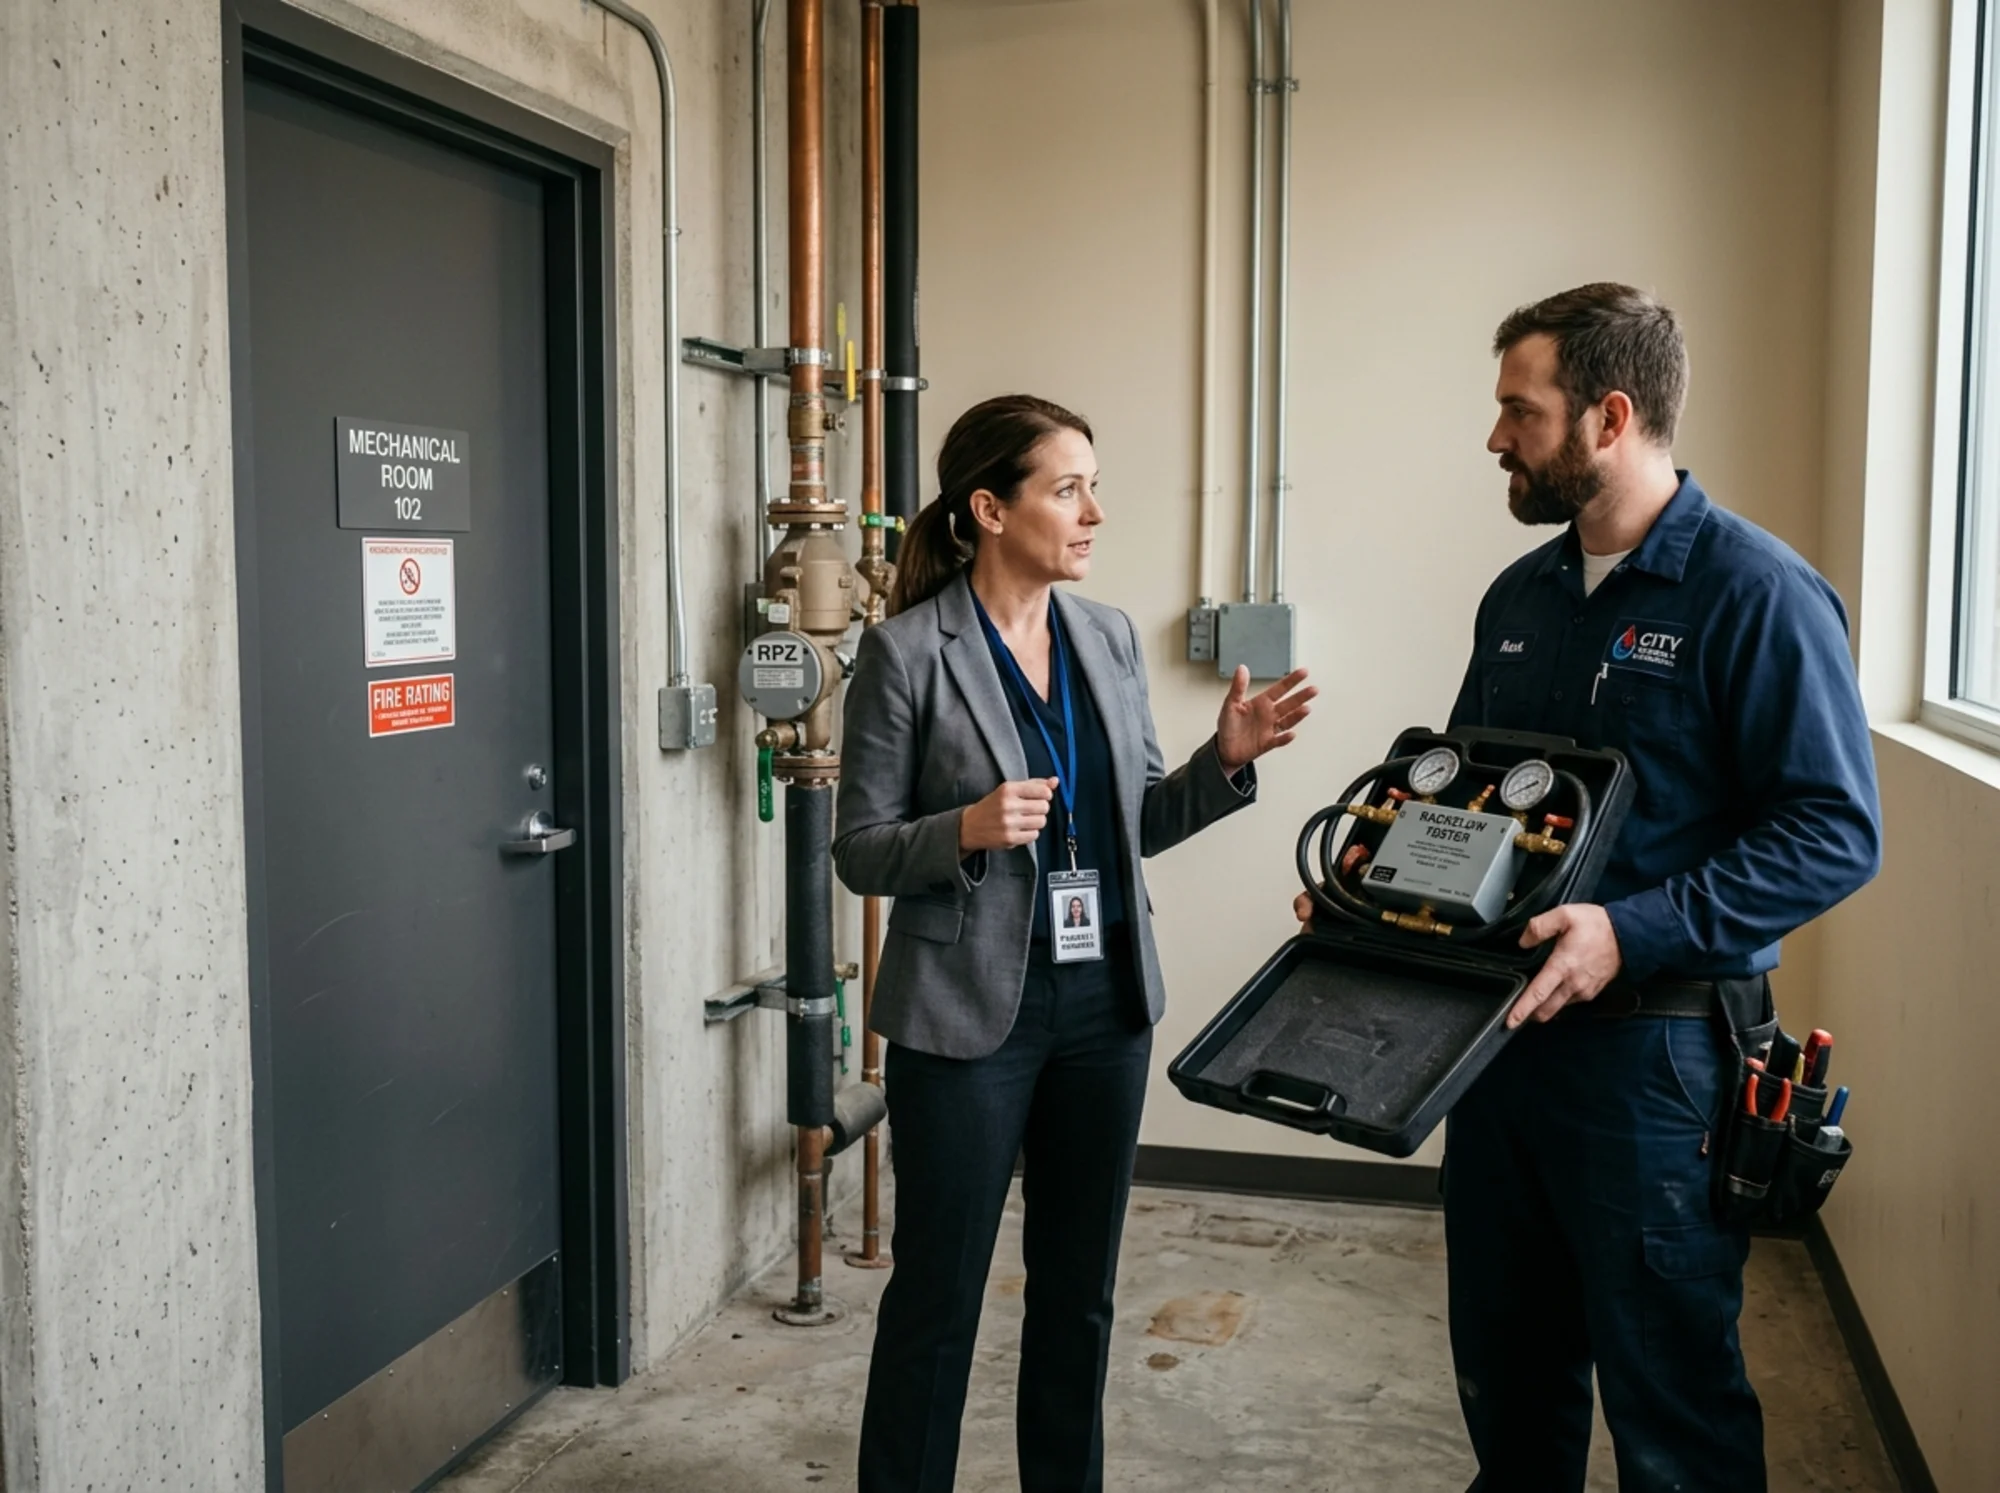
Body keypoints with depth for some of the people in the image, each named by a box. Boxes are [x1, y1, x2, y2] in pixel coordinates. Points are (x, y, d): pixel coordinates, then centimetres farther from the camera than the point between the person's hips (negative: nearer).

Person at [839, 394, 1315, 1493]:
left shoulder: (1109, 637, 6)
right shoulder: (908, 651, -10)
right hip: (971, 1012, -5)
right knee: (938, 1295, 6)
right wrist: (968, 830, -25)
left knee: (1079, 1289, 17)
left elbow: (1137, 823, 11)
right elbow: (858, 852, -7)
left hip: (1107, 1000, 5)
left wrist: (1226, 760, -5)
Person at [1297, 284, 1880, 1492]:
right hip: (1500, 1024, 7)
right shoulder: (1522, 596, 10)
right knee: (1505, 1368, 20)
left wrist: (1635, 934, -25)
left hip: (1652, 1046, -7)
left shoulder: (1755, 593, -13)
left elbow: (1835, 833, -17)